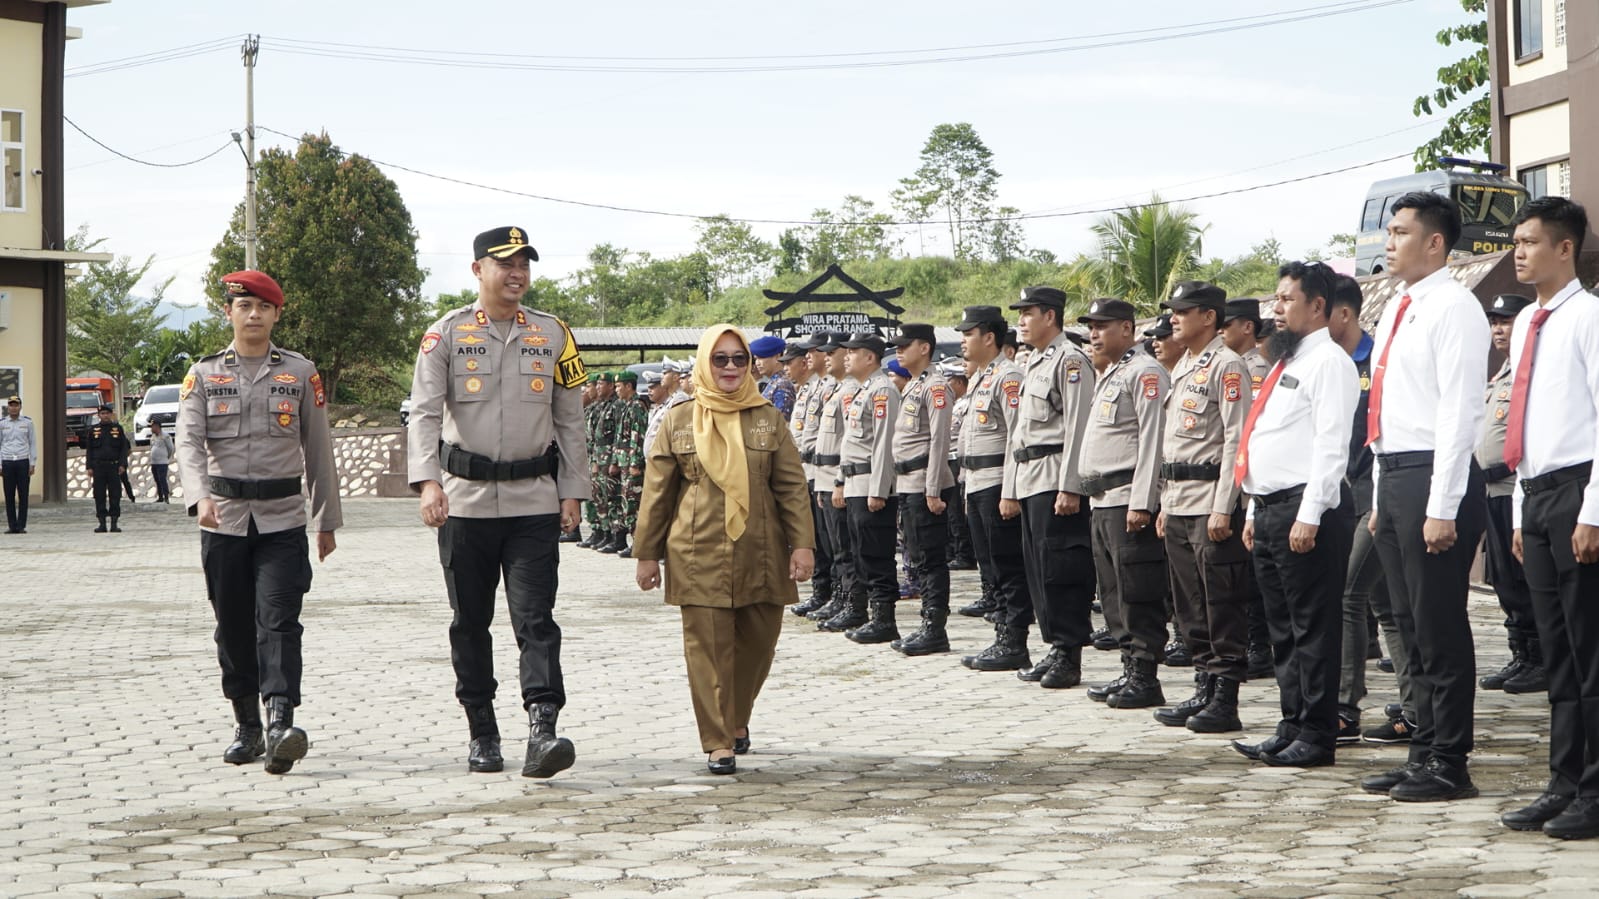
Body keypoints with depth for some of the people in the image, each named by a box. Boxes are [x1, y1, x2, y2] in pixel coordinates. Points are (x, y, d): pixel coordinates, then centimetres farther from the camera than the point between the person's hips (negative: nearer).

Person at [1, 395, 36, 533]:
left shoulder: (27, 422, 6)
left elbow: (33, 443, 7)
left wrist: (33, 464, 1)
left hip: (23, 461, 0)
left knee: (23, 495, -2)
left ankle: (22, 525, 1)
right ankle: (11, 526, 4)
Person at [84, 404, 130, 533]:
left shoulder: (118, 428, 7)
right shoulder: (93, 430, 9)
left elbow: (124, 448, 5)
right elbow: (88, 449, 9)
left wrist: (122, 465, -6)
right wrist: (89, 467, 0)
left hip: (114, 466, -1)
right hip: (99, 466, 1)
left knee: (115, 495, -1)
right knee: (99, 496, 0)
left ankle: (114, 524, 2)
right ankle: (102, 524, 4)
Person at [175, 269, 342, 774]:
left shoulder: (300, 373, 7)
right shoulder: (204, 374, 6)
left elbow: (318, 449, 11)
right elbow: (189, 442, -7)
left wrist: (327, 520, 11)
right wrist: (200, 497, -25)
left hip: (283, 519, -1)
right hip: (224, 519, 1)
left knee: (279, 619, -15)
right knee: (233, 627, 7)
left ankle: (281, 723, -25)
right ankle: (247, 728, 19)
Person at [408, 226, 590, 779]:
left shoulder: (552, 334, 8)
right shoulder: (447, 334, 2)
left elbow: (570, 419, 11)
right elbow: (424, 411, -7)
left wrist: (573, 492, 5)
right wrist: (428, 481, -21)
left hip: (534, 503, 0)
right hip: (465, 501, 0)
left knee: (535, 618, -11)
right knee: (470, 622, 8)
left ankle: (542, 731, -19)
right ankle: (481, 734, 19)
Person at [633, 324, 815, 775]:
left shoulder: (769, 419, 8)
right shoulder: (679, 422, 6)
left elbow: (793, 487, 5)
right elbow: (657, 492, 8)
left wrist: (802, 544, -4)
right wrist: (647, 553, 6)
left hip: (760, 553, 2)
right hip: (699, 554, -2)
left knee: (757, 643, 7)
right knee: (708, 646, -5)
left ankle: (737, 720, 30)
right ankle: (718, 742, 1)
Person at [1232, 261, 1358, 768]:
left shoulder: (1328, 361, -8)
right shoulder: (1286, 361, 21)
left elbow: (1331, 445, -16)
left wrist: (1308, 515, -21)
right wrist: (1256, 511, 20)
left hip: (1304, 510, -10)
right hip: (1269, 511, 10)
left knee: (1313, 627, -5)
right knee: (1283, 629, 12)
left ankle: (1315, 736, -1)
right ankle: (1292, 728, 18)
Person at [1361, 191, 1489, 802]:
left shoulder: (1453, 309, -10)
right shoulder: (1397, 310, 18)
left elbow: (1459, 411, -16)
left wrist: (1441, 508, -21)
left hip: (1433, 476, -9)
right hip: (1393, 476, 9)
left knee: (1440, 627, -4)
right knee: (1411, 628, 13)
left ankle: (1449, 765, 2)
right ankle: (1424, 752, 20)